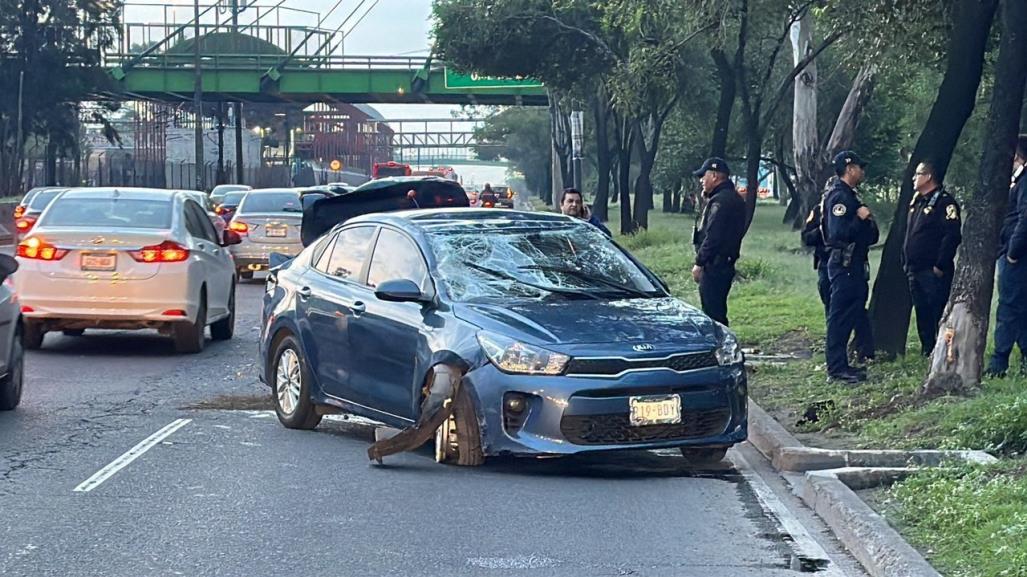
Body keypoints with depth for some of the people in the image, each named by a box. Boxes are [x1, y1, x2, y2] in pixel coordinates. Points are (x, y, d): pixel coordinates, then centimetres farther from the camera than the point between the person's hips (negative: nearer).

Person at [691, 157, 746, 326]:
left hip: (714, 266, -11)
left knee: (713, 313, -9)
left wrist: (699, 262, -18)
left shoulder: (720, 201, -17)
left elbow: (712, 237, -22)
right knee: (718, 313, 16)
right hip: (727, 264, 11)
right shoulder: (734, 198, 16)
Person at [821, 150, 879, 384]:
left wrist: (867, 224, 5)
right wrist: (861, 218, -17)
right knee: (841, 316, -8)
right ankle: (837, 368, -6)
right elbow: (839, 233, -24)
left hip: (853, 265, 11)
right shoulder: (839, 196, -14)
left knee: (852, 313, 13)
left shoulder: (849, 196, 19)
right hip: (844, 265, -11)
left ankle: (840, 365, 18)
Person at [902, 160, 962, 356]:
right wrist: (905, 262, 16)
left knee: (939, 314, -8)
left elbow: (952, 235, -18)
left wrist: (940, 266, -19)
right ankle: (927, 352, 19)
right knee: (922, 314, 12)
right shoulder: (916, 202, 18)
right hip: (915, 271, 9)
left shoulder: (944, 202, -10)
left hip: (934, 272, -9)